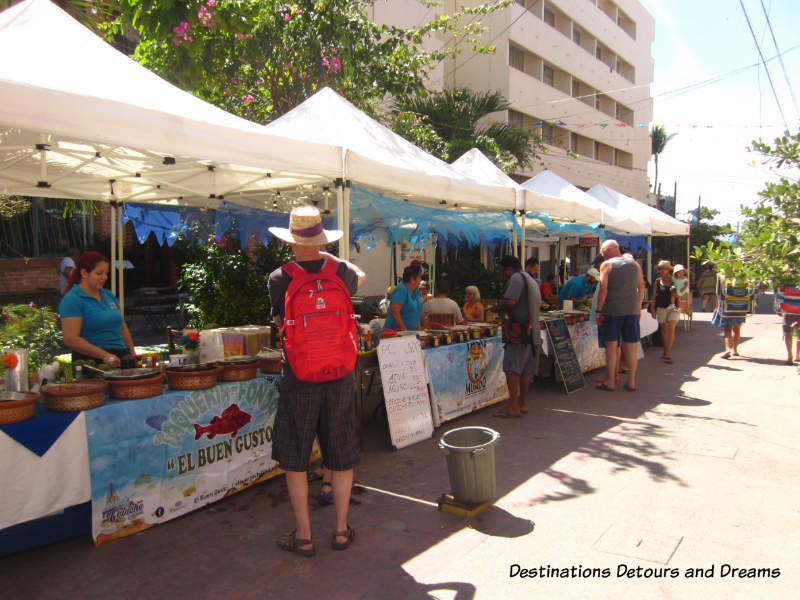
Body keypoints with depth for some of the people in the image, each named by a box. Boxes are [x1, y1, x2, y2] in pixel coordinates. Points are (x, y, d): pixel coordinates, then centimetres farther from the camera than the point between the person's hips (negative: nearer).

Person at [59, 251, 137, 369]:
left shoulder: (109, 296, 17)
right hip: (92, 361, -6)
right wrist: (104, 355, -21)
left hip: (120, 359, 6)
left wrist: (132, 354, 11)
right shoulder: (71, 300, -5)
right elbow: (70, 339, -15)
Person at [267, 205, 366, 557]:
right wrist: (328, 258, 33)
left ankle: (303, 536, 19)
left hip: (298, 382, -2)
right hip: (339, 379, 2)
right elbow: (360, 277, 22)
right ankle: (341, 530, 25)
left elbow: (278, 320, 7)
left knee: (295, 460, 12)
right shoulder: (340, 272, -3)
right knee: (342, 457, 14)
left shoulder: (279, 279, -9)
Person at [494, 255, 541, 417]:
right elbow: (538, 304, 29)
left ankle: (513, 406, -12)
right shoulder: (532, 281, 23)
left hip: (518, 329, -9)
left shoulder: (517, 278, -7)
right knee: (526, 369, 10)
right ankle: (522, 404, 16)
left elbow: (510, 302, -20)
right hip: (532, 330, 10)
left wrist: (499, 308, 0)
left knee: (511, 367, -10)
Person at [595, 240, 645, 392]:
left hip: (612, 310, -4)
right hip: (632, 310, 5)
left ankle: (610, 382, 6)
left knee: (611, 345, 2)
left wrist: (599, 311, -7)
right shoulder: (634, 264, 11)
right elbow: (641, 287, 14)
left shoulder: (607, 265, -5)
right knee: (631, 346, 8)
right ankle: (631, 382, 14)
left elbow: (603, 289, -11)